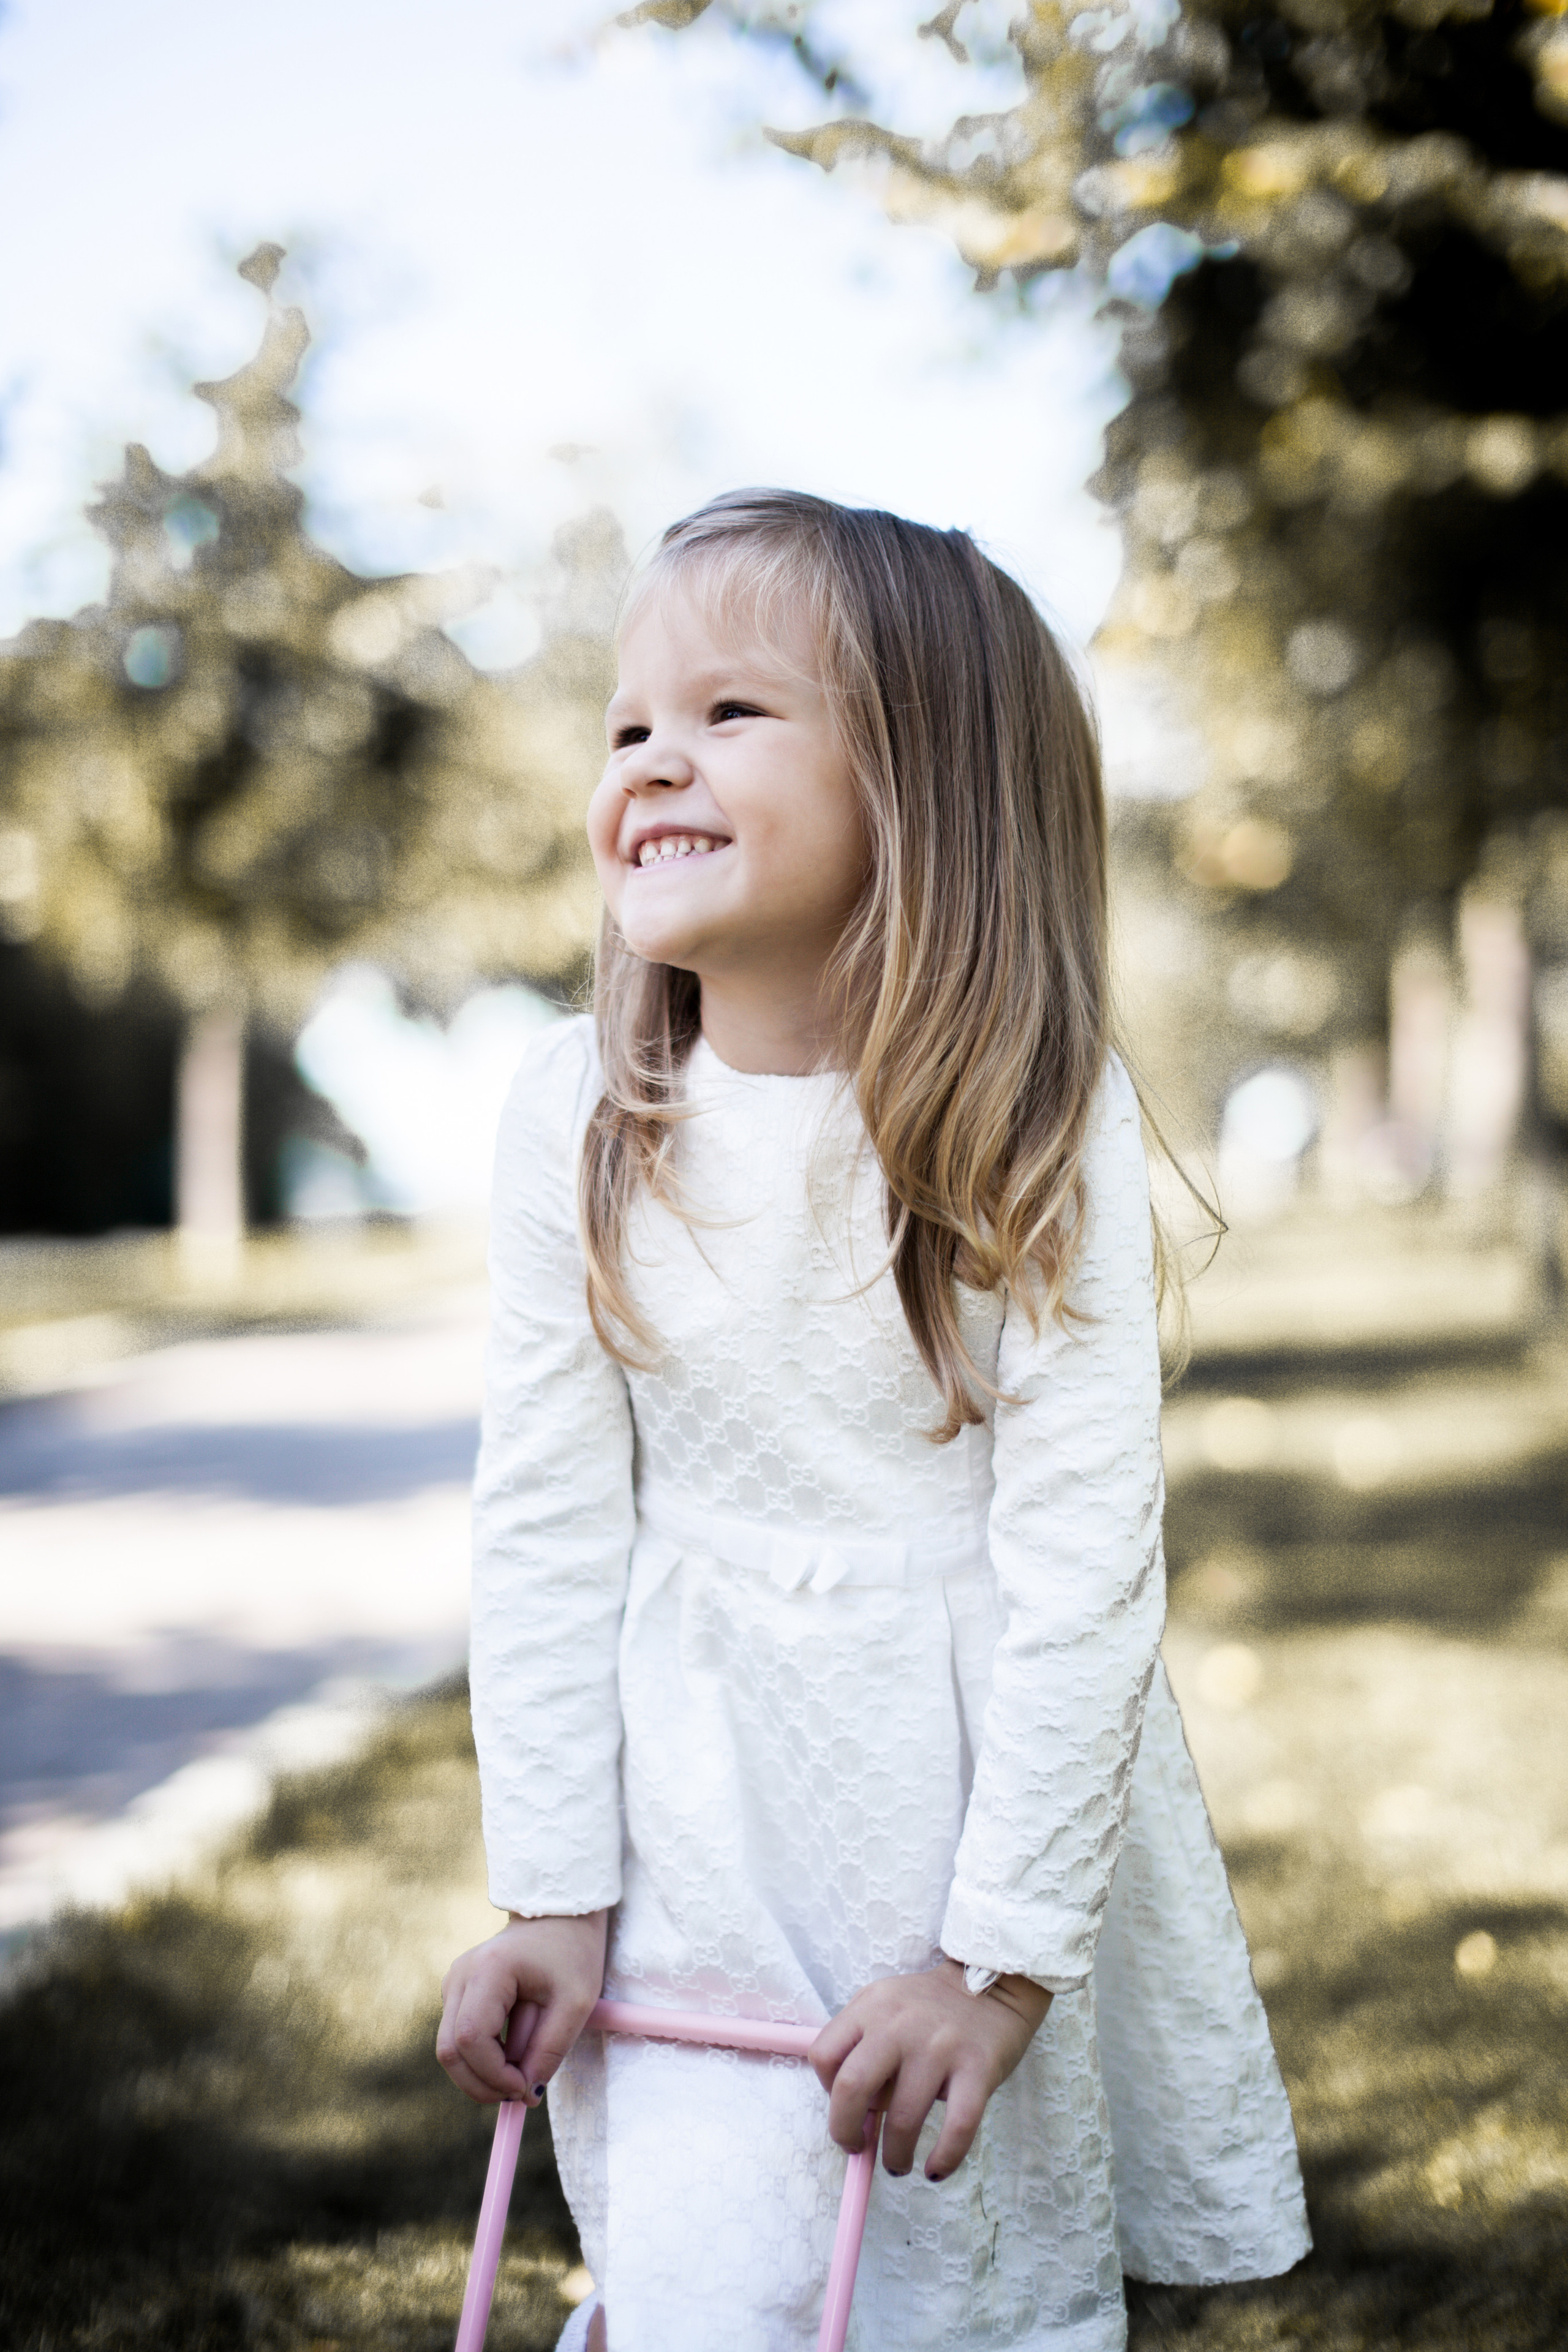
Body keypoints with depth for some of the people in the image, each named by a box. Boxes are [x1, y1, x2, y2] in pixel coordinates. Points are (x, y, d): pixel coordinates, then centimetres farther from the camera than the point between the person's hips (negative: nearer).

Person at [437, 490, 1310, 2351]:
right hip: (700, 1828, 1)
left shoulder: (1039, 1125, -14)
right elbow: (548, 1532, -3)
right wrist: (553, 1897, -3)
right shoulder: (575, 1121, -8)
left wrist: (1002, 1948, -15)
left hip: (990, 1801, -1)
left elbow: (1081, 1562, -15)